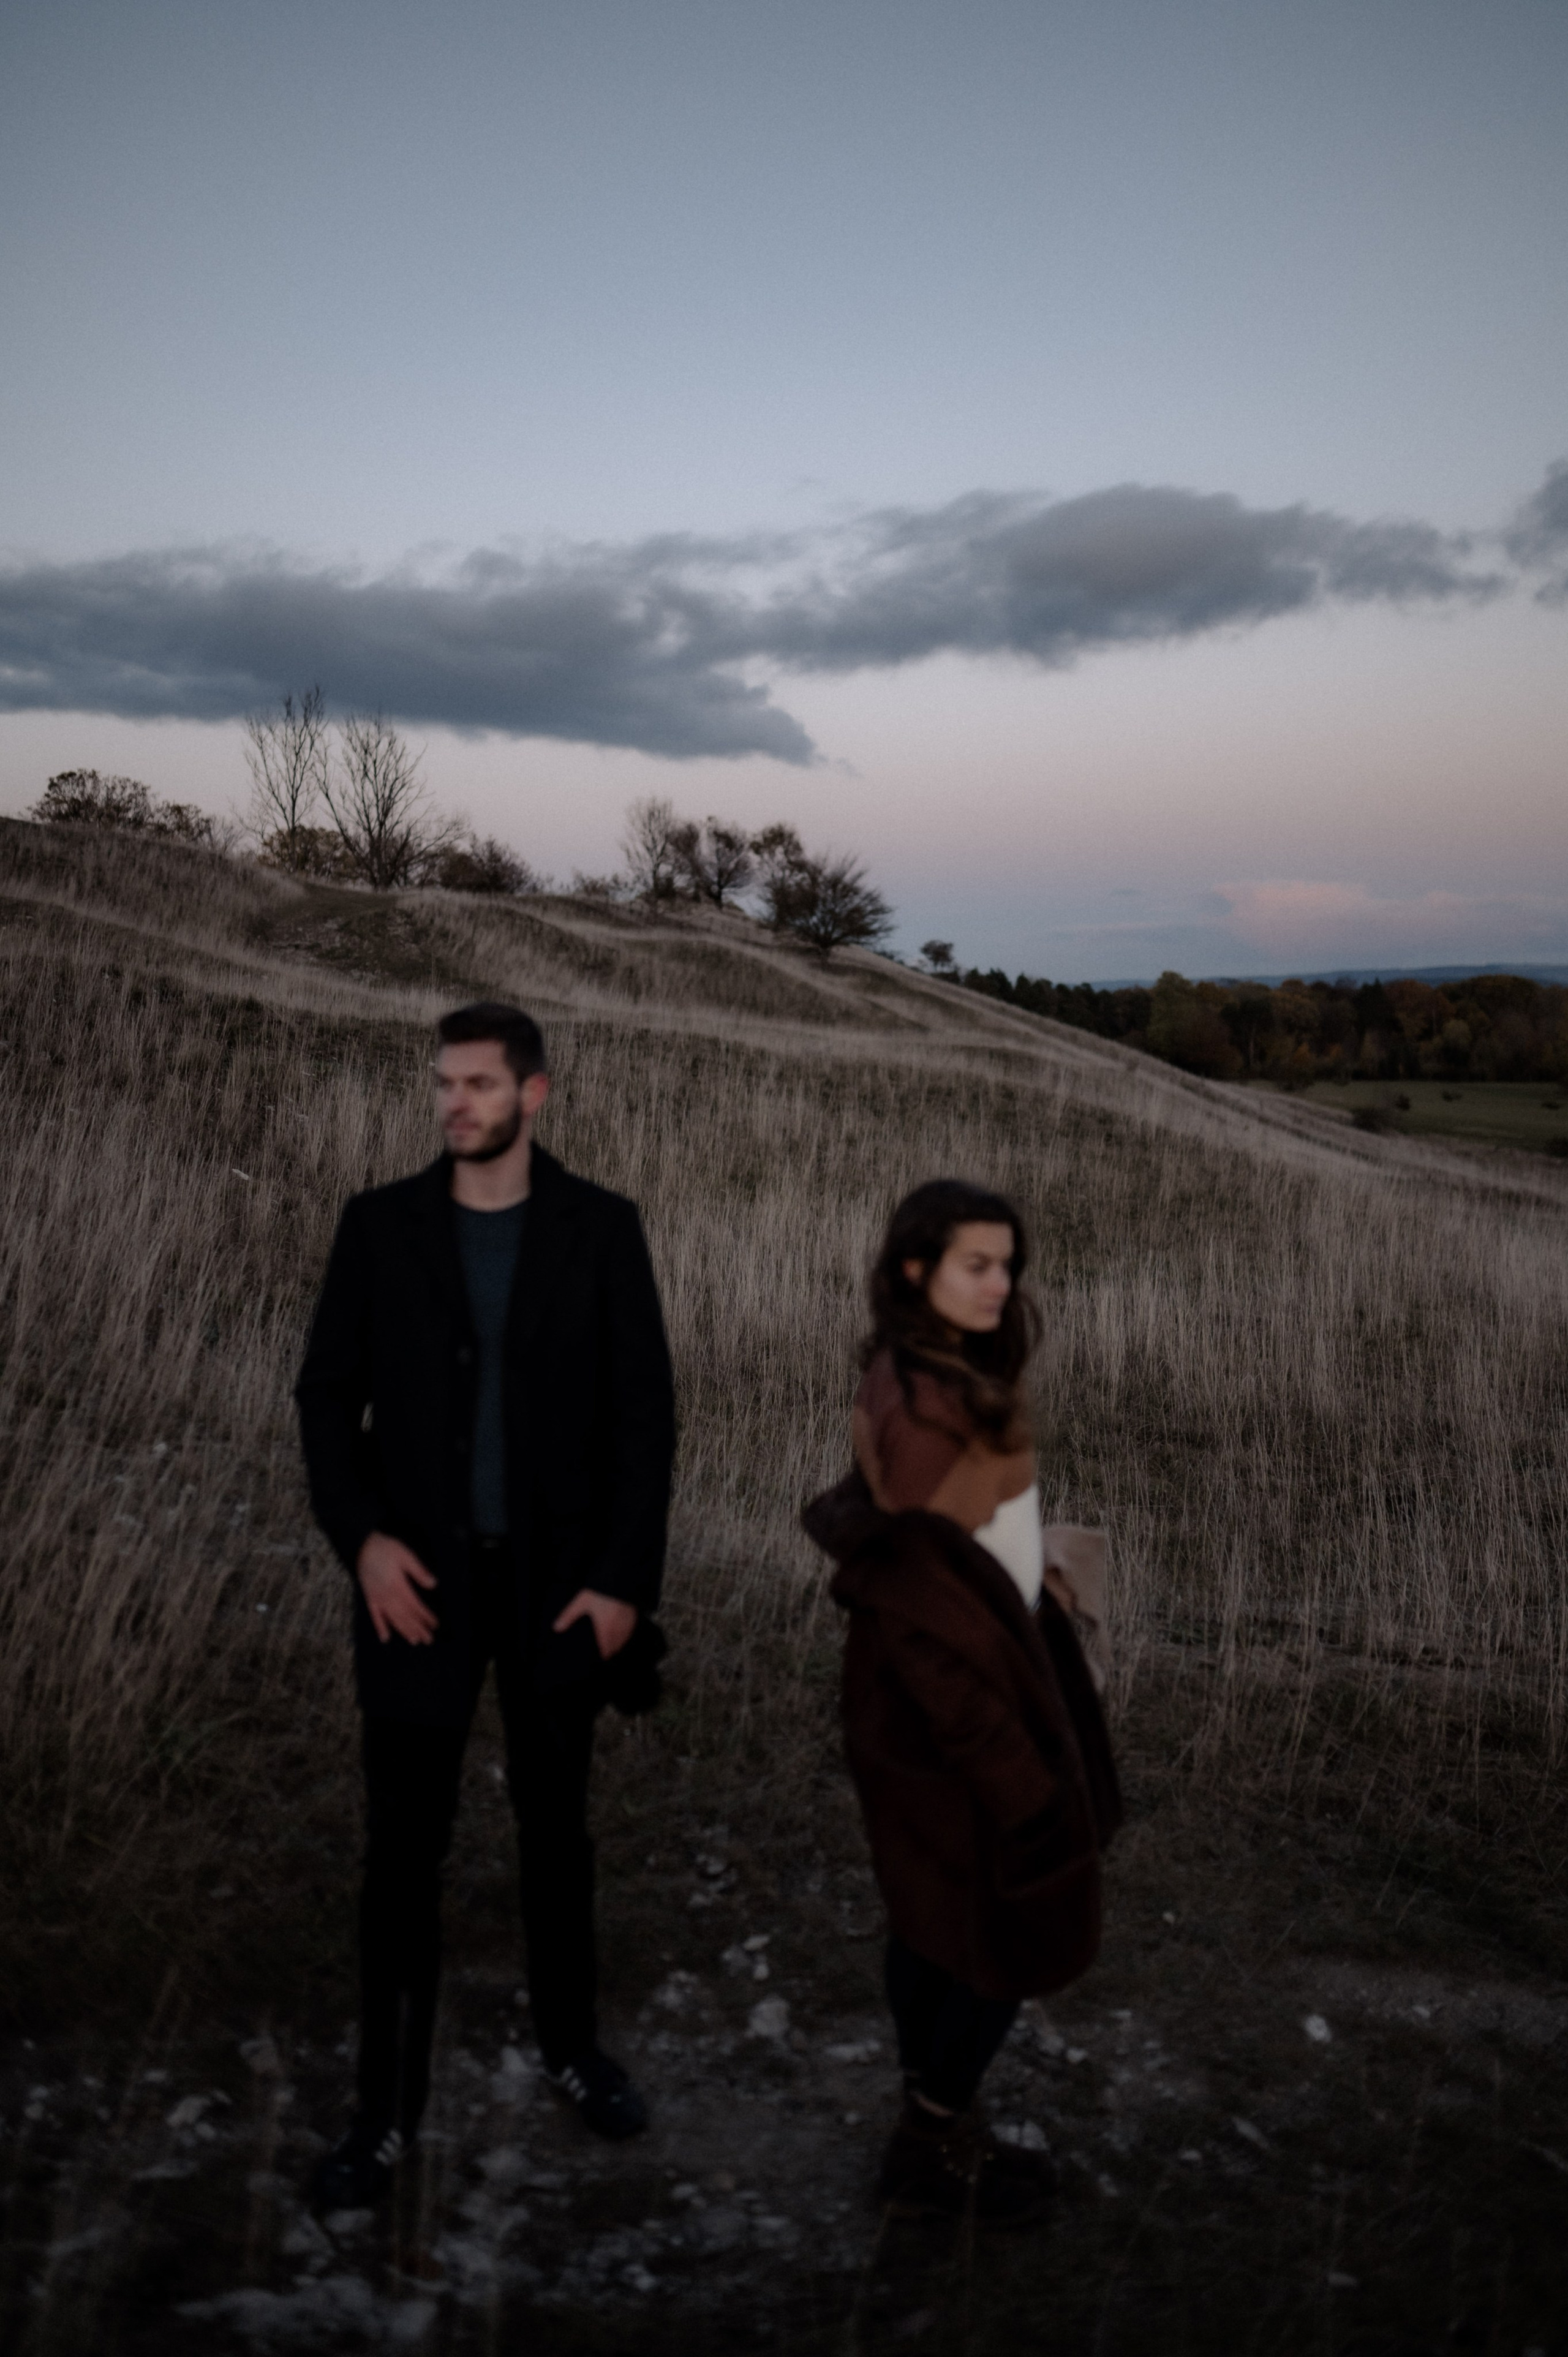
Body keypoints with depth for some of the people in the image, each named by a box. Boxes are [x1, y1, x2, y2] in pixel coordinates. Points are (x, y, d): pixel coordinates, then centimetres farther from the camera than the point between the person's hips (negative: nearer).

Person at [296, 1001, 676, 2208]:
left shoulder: (601, 1227, -7)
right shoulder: (380, 1223, -4)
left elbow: (645, 1409, -6)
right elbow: (329, 1393, -1)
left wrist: (624, 1578, -10)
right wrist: (363, 1538, -14)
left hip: (556, 1576, 0)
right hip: (421, 1575, 0)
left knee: (555, 1821, 16)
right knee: (404, 1845, 6)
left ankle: (572, 2041, 38)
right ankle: (389, 2106, 24)